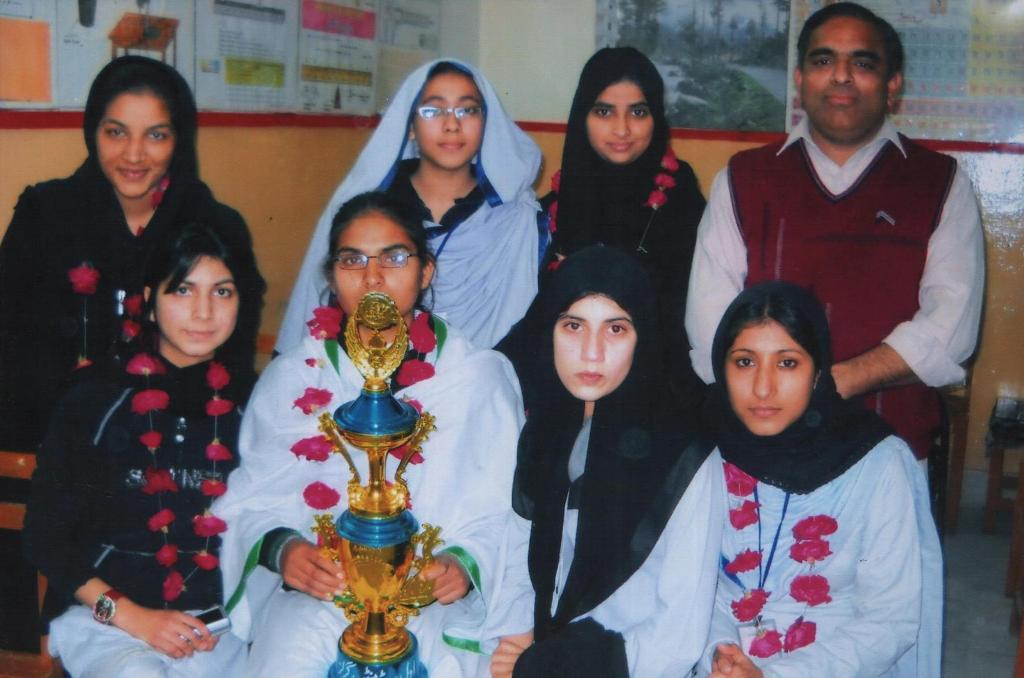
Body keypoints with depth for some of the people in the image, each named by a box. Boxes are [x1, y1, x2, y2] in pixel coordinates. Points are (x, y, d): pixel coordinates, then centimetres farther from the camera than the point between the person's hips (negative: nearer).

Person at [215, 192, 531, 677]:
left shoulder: (483, 377, 8)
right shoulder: (290, 379, 13)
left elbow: (499, 513, 3)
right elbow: (249, 504, 9)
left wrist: (466, 564, -17)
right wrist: (282, 549, -13)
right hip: (312, 588, 1)